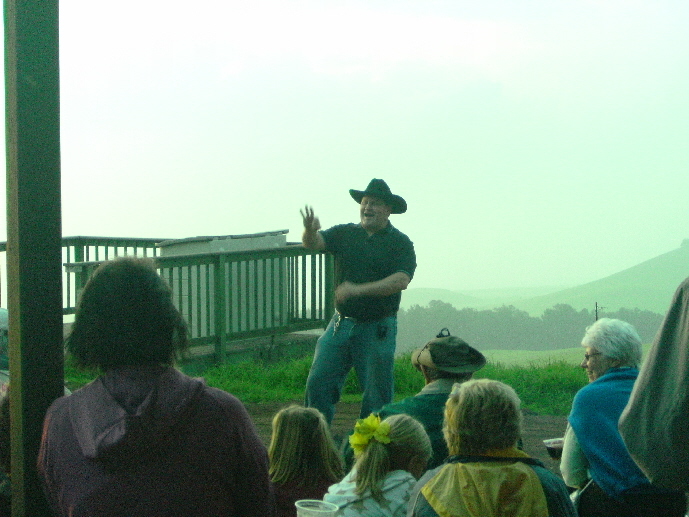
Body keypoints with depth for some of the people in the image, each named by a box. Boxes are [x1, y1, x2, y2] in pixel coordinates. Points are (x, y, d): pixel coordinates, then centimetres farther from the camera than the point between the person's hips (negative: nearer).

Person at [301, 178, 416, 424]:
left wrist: (358, 289, -23)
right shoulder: (345, 233, 7)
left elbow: (401, 281, -16)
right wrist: (310, 231, -31)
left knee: (377, 394, 2)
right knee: (318, 383, 0)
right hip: (341, 323, 3)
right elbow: (314, 243, -6)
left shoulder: (400, 243, -3)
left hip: (377, 328, -3)